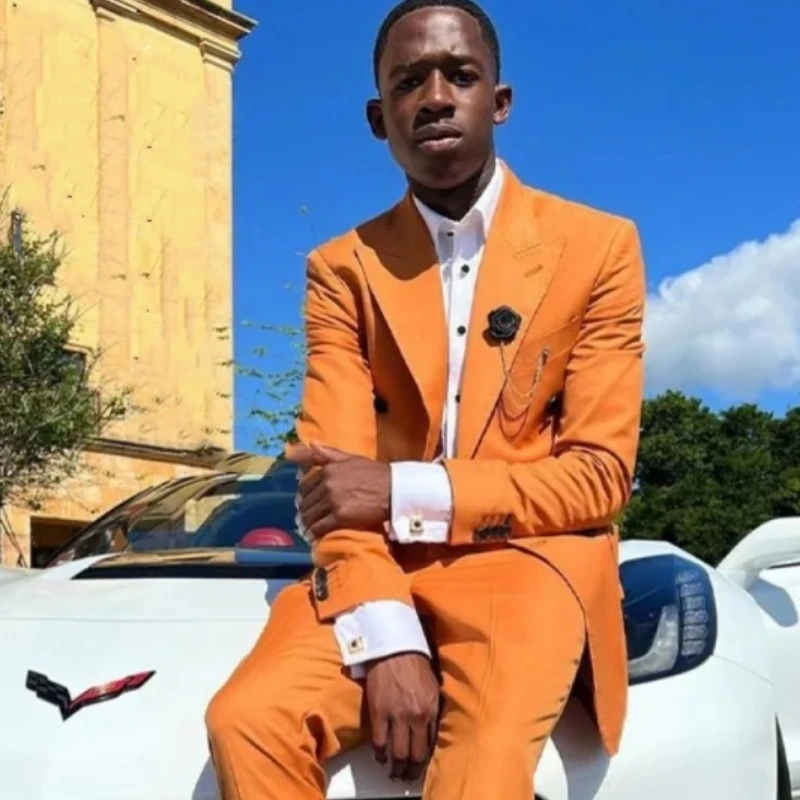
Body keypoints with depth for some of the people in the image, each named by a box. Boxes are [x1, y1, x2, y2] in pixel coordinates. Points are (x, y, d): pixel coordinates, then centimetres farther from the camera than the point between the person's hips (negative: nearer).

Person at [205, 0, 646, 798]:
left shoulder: (599, 245, 3)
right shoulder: (343, 267, 8)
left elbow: (599, 475, -3)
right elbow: (332, 477, -2)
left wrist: (405, 493, -14)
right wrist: (386, 639, -20)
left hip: (530, 563, -2)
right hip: (378, 573, 3)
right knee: (249, 718, -25)